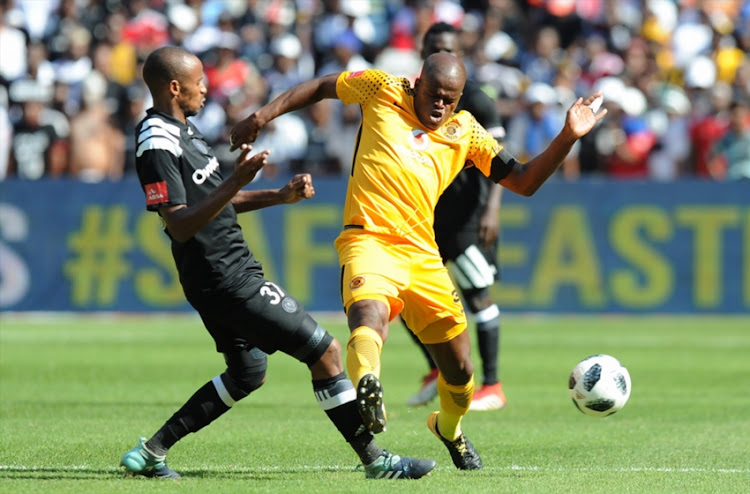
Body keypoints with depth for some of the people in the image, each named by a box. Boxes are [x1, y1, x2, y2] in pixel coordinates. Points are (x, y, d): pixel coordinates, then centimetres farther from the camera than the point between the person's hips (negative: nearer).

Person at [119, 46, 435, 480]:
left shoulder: (182, 129, 14)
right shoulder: (158, 144, -19)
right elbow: (181, 225, -25)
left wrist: (280, 197, 12)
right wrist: (237, 182, -34)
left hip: (228, 274, 11)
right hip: (228, 280, -11)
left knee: (247, 375, 22)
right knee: (325, 351, -7)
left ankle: (151, 452, 20)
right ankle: (375, 460, 0)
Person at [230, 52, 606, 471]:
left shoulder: (466, 132, 14)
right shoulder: (383, 91, 8)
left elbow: (524, 181, 13)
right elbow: (321, 87, 21)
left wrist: (567, 138, 1)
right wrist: (263, 115, 13)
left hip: (423, 255, 4)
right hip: (369, 243, -4)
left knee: (461, 372, 11)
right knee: (369, 315, -38)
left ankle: (450, 429, 41)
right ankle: (367, 383, -66)